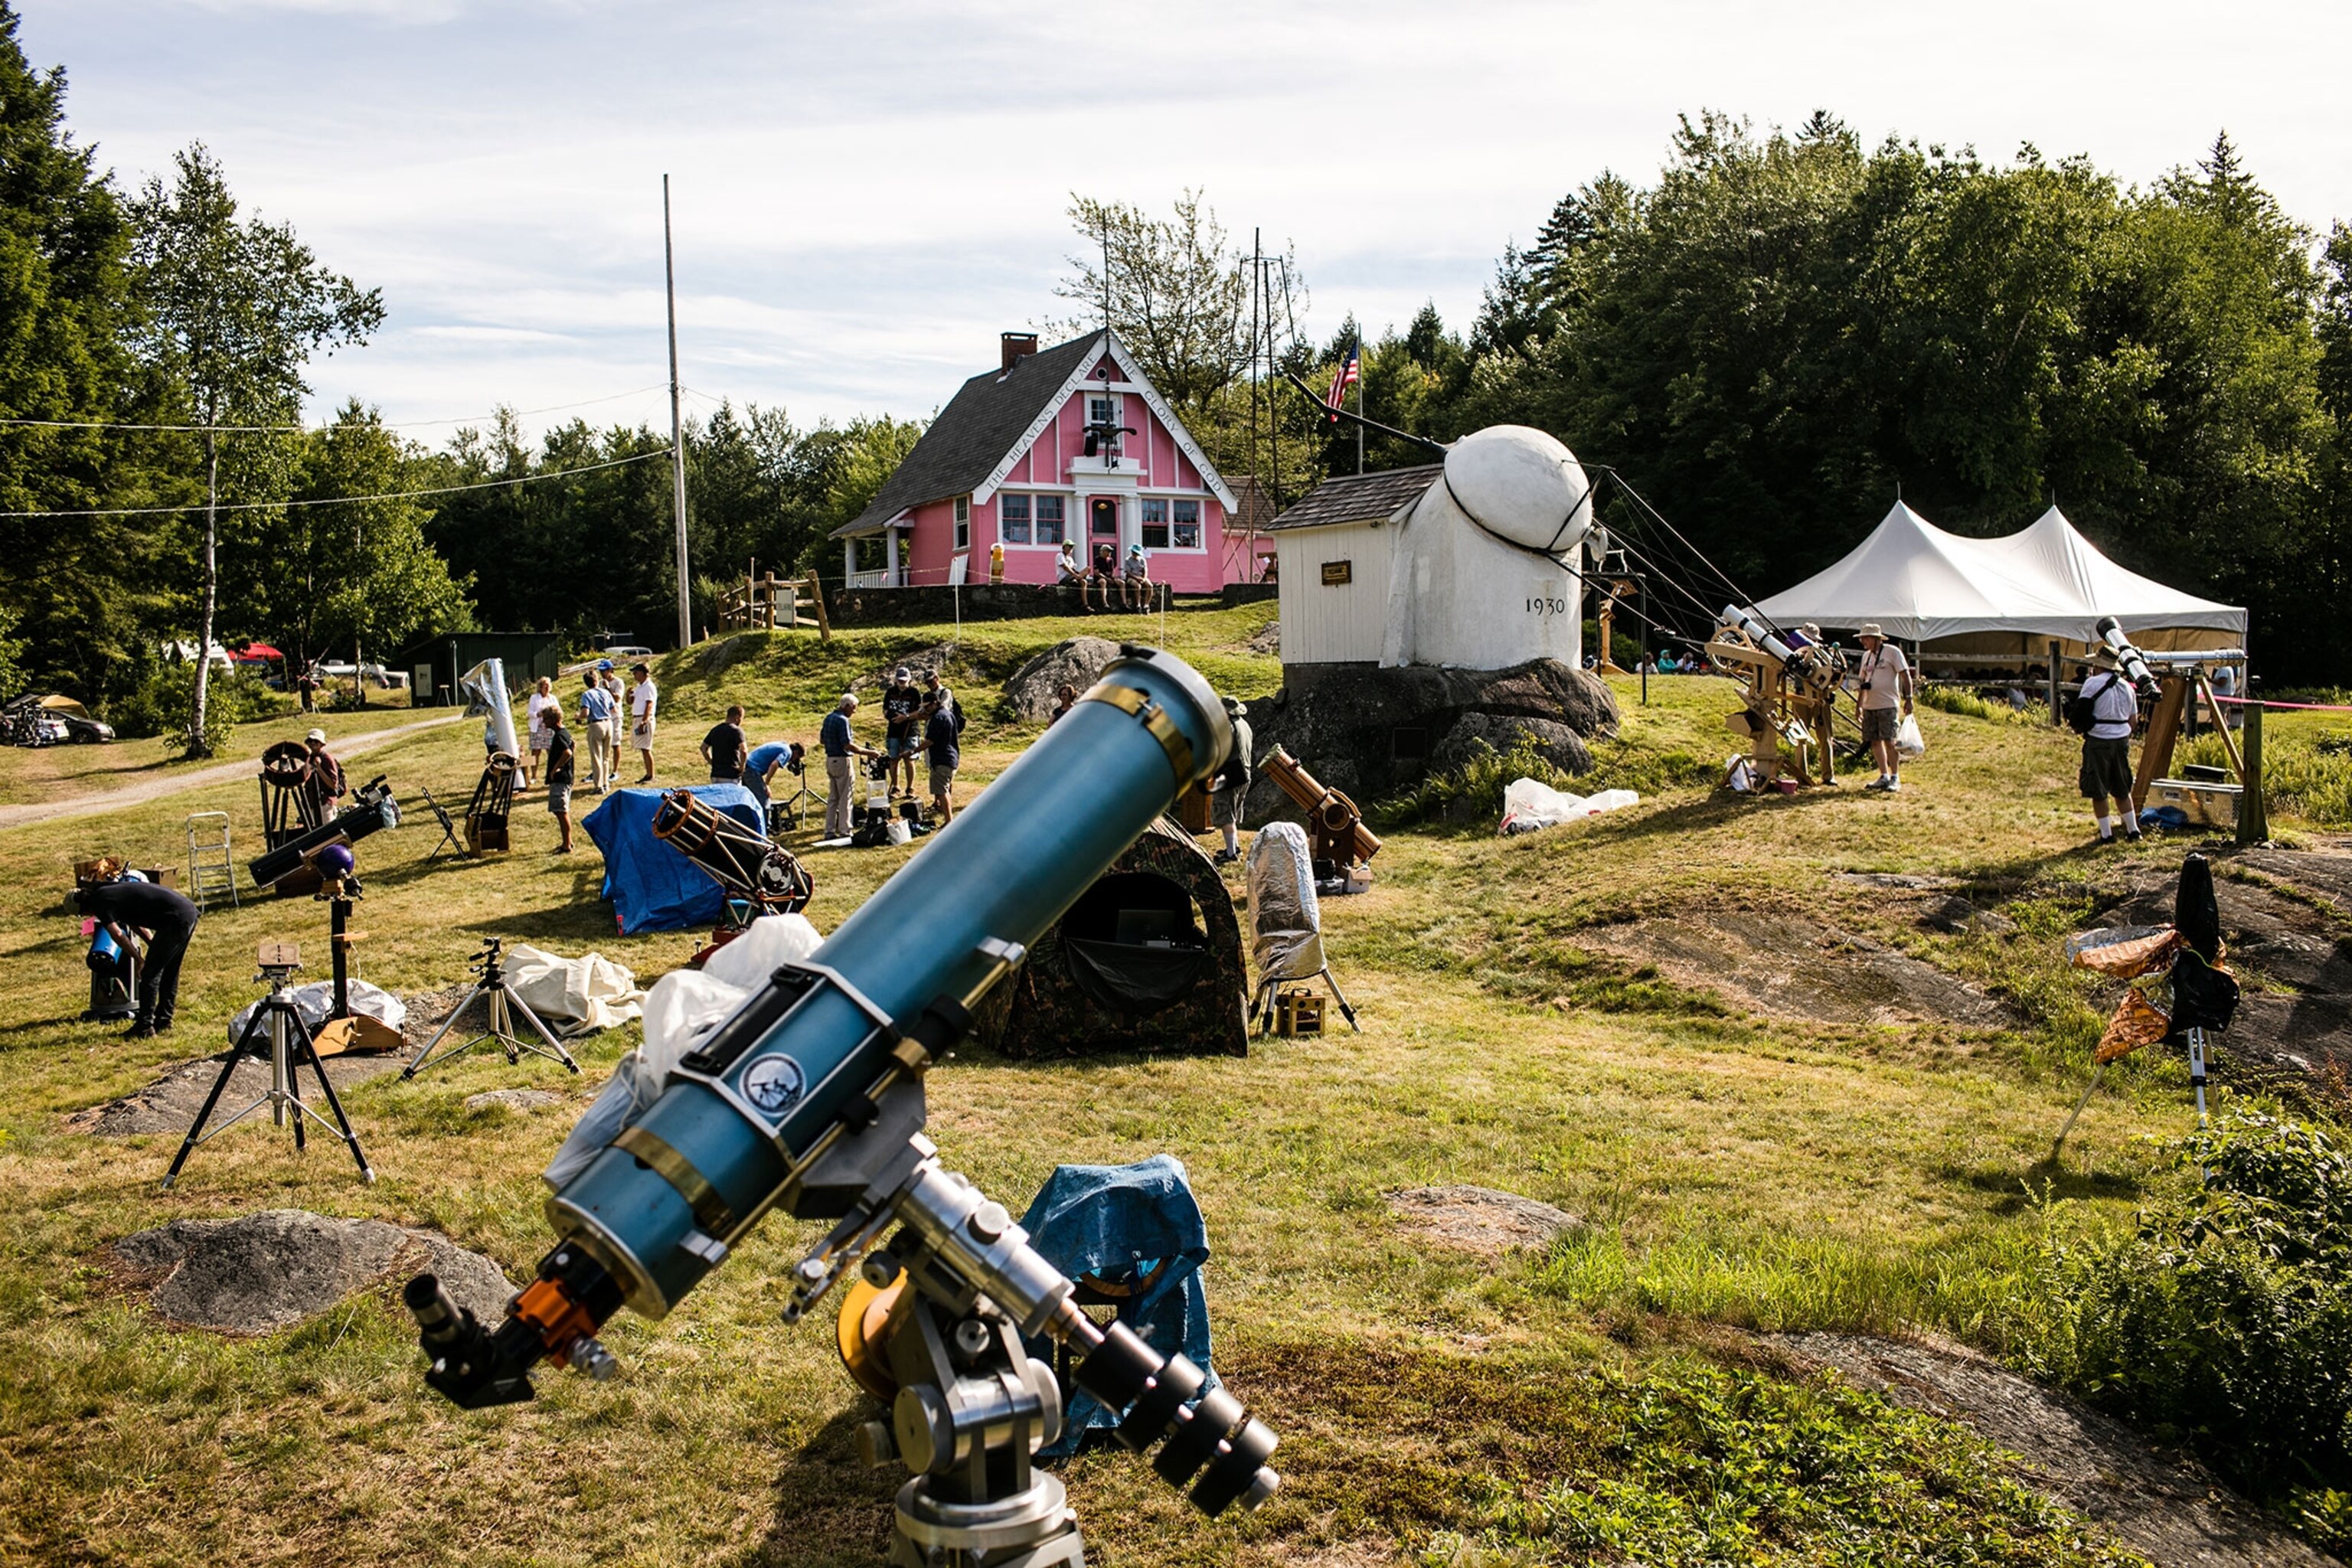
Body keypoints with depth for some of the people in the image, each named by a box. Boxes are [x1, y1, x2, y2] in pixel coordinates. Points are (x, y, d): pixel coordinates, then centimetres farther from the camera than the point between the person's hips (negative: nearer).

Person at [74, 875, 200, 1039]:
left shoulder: (100, 902, -5)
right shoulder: (110, 891, 23)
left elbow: (117, 934, -9)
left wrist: (139, 960, -1)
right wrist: (154, 945, 22)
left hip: (176, 919, -9)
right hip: (189, 911, 9)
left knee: (149, 974, -1)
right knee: (169, 972, 19)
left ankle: (145, 1028, 3)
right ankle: (163, 1023, 28)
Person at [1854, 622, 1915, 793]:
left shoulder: (1892, 652, -3)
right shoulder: (1866, 656, 17)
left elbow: (1905, 675, -6)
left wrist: (1908, 698, -12)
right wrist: (1859, 704, 19)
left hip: (1888, 704, -7)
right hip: (1870, 706, 7)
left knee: (1889, 741, -9)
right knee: (1874, 742, 6)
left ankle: (1895, 779, -4)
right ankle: (1884, 777, 15)